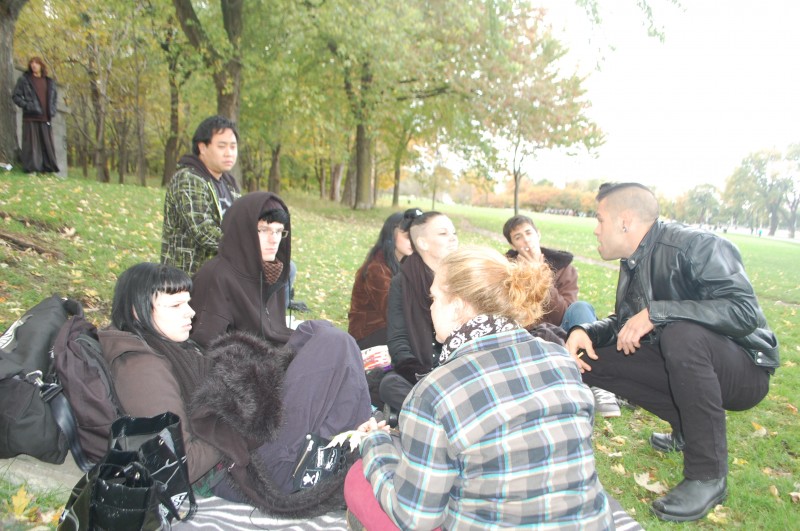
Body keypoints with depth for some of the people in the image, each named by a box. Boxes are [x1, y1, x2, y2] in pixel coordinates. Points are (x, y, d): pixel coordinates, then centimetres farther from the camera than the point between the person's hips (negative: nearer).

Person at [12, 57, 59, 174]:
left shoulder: (49, 81, 15)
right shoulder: (24, 79, 4)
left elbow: (54, 96, 26)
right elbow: (15, 96, 3)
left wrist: (53, 109, 10)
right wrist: (26, 105, -11)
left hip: (45, 118, 4)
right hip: (31, 117, -4)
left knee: (47, 143, 4)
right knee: (31, 144, -5)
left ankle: (48, 168, 10)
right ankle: (30, 168, -2)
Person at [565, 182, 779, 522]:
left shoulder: (697, 246, -21)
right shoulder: (633, 264, 5)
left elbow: (745, 312, -31)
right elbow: (624, 322, 11)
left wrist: (657, 312, -34)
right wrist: (584, 331, -9)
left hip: (744, 369, -7)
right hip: (685, 367, 8)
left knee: (681, 334, -38)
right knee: (592, 359, -6)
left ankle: (708, 476, -22)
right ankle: (688, 428, 8)